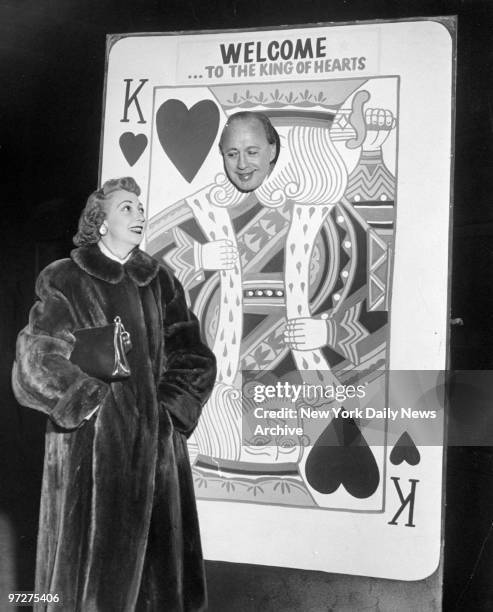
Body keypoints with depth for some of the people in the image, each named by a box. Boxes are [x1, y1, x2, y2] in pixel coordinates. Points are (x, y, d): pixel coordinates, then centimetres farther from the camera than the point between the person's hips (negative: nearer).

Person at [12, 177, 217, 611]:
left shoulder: (161, 282, 10)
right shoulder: (65, 282, -1)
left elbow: (194, 360, 7)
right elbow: (38, 359, -6)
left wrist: (168, 409, -4)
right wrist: (84, 403, -12)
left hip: (156, 444, 4)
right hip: (90, 441, -4)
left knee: (155, 554, 8)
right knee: (91, 553, 2)